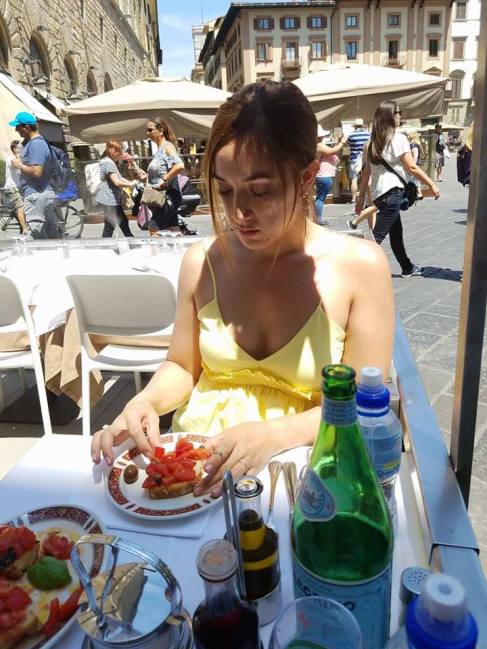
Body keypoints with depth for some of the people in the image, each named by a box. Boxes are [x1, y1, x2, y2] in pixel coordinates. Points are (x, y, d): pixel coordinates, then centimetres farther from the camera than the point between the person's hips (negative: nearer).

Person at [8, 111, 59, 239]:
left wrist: (19, 165, -9)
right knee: (52, 233, 10)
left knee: (38, 234, -10)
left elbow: (36, 172, -22)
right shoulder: (31, 142, 19)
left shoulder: (36, 144, -13)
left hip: (36, 195, -10)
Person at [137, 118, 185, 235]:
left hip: (167, 197, -9)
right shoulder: (159, 149, 17)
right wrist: (147, 176, 9)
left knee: (154, 231, -8)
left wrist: (164, 180, -23)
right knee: (175, 233, 10)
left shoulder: (167, 146, -10)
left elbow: (180, 166, -27)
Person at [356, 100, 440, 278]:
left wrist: (361, 197, 13)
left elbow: (366, 172, 10)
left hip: (378, 193, 8)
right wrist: (432, 184, -4)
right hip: (392, 192, -8)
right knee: (377, 236, -10)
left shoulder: (374, 141, 11)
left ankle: (407, 268, 33)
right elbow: (411, 167, -12)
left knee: (396, 232, 19)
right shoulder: (398, 138, -9)